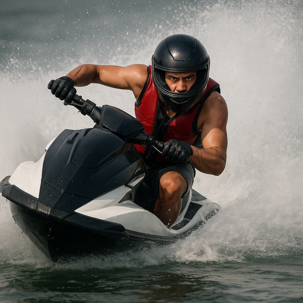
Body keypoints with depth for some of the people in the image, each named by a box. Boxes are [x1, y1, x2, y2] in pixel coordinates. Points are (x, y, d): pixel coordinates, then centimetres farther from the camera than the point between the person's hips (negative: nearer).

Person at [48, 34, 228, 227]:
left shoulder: (213, 104, -25)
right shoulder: (144, 78, -19)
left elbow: (218, 164, -32)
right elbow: (93, 71, -5)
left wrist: (189, 151, -53)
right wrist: (69, 80, -27)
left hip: (173, 167, -3)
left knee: (171, 184, -38)